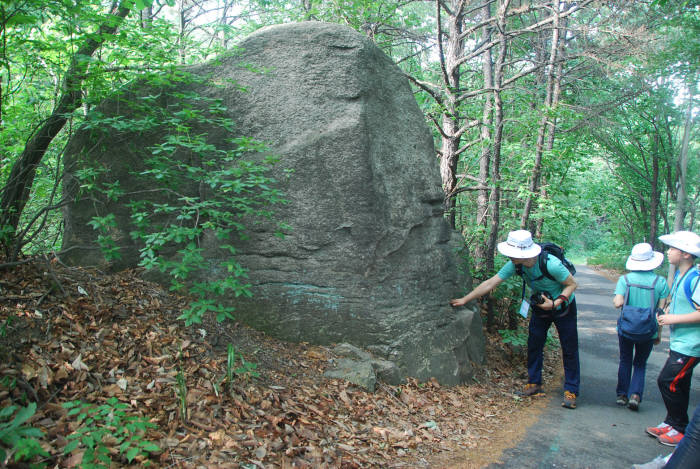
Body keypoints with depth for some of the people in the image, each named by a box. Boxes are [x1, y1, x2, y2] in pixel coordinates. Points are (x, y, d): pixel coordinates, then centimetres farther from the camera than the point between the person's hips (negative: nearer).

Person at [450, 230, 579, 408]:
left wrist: (555, 303, -31)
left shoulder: (552, 264, -36)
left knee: (569, 349, 0)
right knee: (534, 345, 7)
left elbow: (572, 284, -19)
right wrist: (464, 299, -15)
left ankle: (571, 391, 12)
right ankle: (534, 383, 22)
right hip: (540, 307, 5)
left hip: (563, 307, -5)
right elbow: (491, 283, -16)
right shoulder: (516, 264, -21)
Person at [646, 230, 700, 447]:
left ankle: (680, 429, 9)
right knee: (677, 385, 17)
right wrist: (668, 313, 8)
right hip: (679, 343, 9)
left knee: (668, 381, -6)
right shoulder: (679, 276, 9)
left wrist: (674, 318, -20)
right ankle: (672, 423, 29)